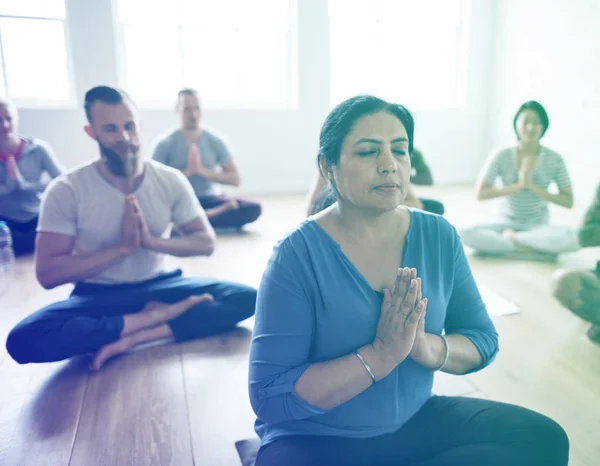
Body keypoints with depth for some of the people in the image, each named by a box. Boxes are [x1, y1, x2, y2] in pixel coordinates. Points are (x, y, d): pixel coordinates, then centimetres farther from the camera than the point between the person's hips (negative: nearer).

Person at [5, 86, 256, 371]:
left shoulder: (170, 180, -4)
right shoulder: (66, 191, -11)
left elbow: (206, 243, -3)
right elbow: (47, 274, -16)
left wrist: (153, 241, -20)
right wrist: (124, 247, -24)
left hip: (159, 286, 2)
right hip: (98, 296, -1)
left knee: (246, 297, -19)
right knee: (24, 339, -31)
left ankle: (130, 338, -24)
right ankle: (154, 317, -20)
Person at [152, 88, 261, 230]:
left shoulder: (215, 141, 3)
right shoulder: (165, 143, 0)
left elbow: (235, 179, -2)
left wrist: (203, 171, -15)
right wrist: (187, 171, -17)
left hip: (211, 199, 2)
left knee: (253, 208, -24)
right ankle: (224, 216, -28)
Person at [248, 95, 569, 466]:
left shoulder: (440, 236, -4)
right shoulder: (298, 253, -19)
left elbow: (483, 341, 1)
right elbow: (270, 398, -20)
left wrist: (427, 347, -21)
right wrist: (380, 355, -29)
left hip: (417, 421, 5)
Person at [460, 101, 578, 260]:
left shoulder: (554, 159, -5)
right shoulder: (502, 156, -7)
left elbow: (568, 201, -6)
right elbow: (481, 194, -13)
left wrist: (533, 187, -18)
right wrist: (518, 185, -21)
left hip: (539, 227, 0)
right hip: (507, 224, 0)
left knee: (571, 237, -33)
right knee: (466, 234, -29)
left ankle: (512, 239, -14)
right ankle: (534, 251, -22)